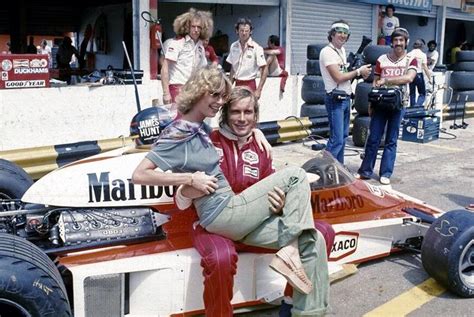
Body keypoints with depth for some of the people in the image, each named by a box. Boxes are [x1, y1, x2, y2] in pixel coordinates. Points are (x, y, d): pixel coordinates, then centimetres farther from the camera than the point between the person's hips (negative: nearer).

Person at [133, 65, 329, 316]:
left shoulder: (200, 128, 14)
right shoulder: (178, 134, -12)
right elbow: (139, 175, -18)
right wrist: (191, 178, -19)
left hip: (231, 214, 8)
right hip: (223, 214, -8)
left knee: (313, 240, 2)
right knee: (296, 176, -7)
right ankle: (289, 249, -7)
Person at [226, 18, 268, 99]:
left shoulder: (256, 48, -10)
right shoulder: (233, 46, 6)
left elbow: (265, 70, -9)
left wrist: (258, 90, -14)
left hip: (250, 85, -5)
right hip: (237, 85, 5)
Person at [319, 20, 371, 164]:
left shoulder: (342, 50, 15)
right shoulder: (327, 52, -13)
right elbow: (338, 77, -18)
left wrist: (361, 73, 1)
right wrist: (358, 71, -10)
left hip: (346, 98, 9)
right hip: (335, 99, -9)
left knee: (343, 136, 14)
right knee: (337, 139, -12)